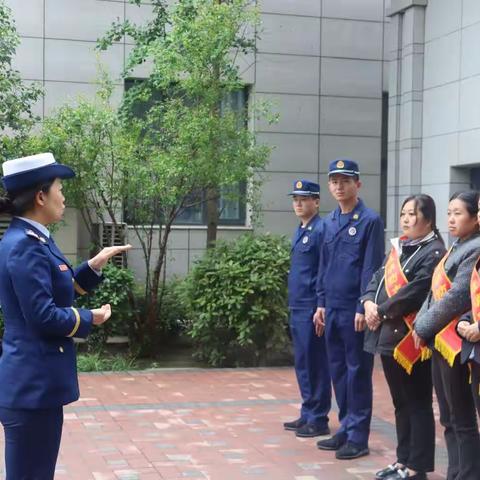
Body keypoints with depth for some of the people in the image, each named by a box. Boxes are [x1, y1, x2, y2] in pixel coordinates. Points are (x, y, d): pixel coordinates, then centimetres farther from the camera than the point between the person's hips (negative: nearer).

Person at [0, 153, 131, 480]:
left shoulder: (33, 240, 11)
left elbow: (61, 288, 19)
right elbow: (43, 317, -23)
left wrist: (95, 265, 8)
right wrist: (90, 318, -8)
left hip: (36, 380, 10)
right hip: (32, 384, -10)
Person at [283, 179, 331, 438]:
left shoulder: (321, 230, -12)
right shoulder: (299, 231, 15)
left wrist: (320, 307, -18)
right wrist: (293, 304, 18)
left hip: (311, 308, -9)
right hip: (297, 307, 9)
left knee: (315, 363, -2)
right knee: (302, 363, 14)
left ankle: (318, 420, 7)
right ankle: (307, 414, 24)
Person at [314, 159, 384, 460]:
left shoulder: (370, 221, -8)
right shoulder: (330, 222, 12)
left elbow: (372, 268, -12)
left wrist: (363, 308, -15)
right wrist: (322, 304, 13)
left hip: (354, 311, -7)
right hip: (332, 309, 7)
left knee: (357, 372, 0)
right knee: (338, 370, 12)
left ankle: (358, 438, 7)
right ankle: (346, 429, 23)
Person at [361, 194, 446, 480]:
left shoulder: (434, 253, -11)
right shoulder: (398, 248, 17)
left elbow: (414, 292, -19)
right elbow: (378, 278, 14)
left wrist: (382, 312, -13)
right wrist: (369, 302, -6)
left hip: (411, 338, -9)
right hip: (388, 335, 9)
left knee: (418, 404, 0)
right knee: (401, 403, 16)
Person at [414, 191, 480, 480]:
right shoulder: (455, 249, 17)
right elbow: (435, 292, 17)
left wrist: (423, 328, -12)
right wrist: (420, 323, 3)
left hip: (456, 345, -9)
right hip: (439, 342, 9)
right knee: (449, 419, 14)